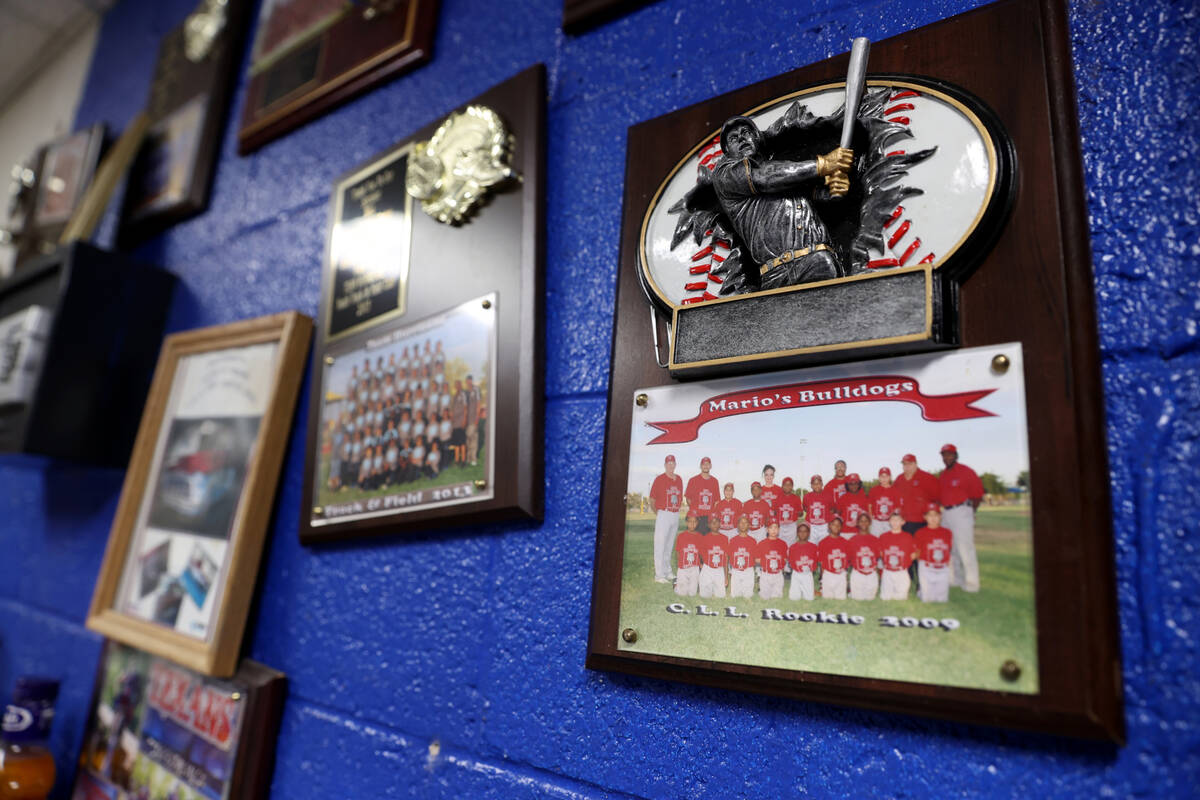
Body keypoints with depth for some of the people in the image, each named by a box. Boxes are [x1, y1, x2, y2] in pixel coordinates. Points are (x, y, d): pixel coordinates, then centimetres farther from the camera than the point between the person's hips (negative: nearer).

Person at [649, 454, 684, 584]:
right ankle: (659, 575, -4)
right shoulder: (659, 479, -7)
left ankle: (667, 572, 25)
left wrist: (677, 510, 11)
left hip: (675, 515, 6)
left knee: (669, 545, 15)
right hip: (663, 514, -6)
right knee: (660, 545, -6)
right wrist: (657, 514, -4)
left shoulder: (679, 479, 11)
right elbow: (652, 500, -4)